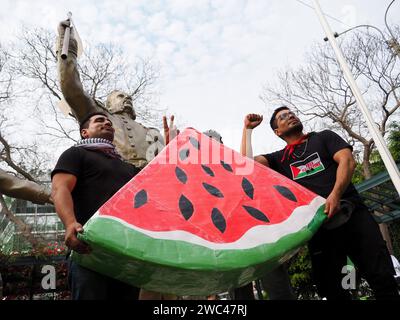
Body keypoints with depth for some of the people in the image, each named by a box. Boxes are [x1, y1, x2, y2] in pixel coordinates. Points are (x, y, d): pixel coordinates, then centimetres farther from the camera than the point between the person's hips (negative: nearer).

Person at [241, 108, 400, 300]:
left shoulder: (324, 137, 16)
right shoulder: (280, 158, 18)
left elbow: (348, 160, -1)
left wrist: (335, 194, -17)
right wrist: (248, 128, 9)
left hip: (351, 213, -1)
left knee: (382, 278, -7)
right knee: (328, 287, 0)